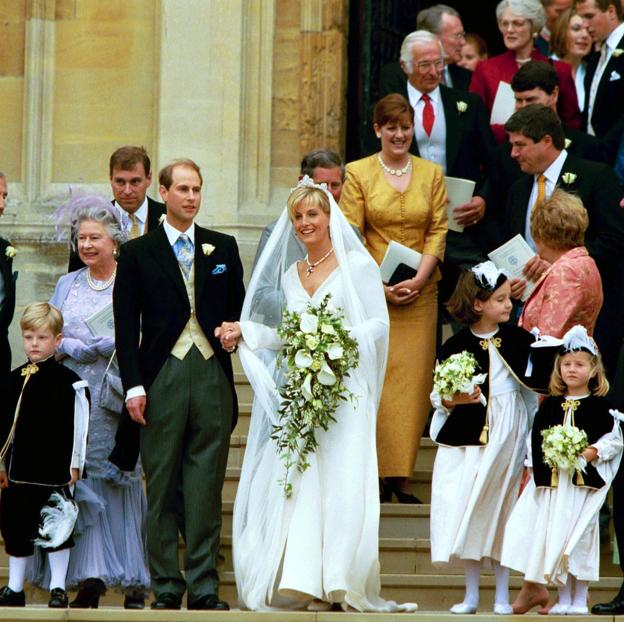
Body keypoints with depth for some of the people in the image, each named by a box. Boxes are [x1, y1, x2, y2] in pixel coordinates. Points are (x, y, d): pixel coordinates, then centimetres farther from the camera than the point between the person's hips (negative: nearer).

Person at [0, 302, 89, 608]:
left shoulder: (68, 381, -4)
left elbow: (77, 425, -5)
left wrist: (74, 464, -8)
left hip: (54, 466, -5)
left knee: (56, 526, -1)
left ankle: (58, 588, 6)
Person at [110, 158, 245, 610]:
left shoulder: (223, 248, 14)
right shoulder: (138, 253, 6)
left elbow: (238, 309, 19)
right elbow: (126, 325, 2)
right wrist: (133, 384, -6)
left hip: (213, 378, 1)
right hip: (161, 379, -1)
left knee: (206, 488, -1)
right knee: (163, 488, 1)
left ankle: (204, 587, 0)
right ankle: (166, 587, 6)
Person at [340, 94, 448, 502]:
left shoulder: (432, 174, 10)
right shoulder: (358, 173, 2)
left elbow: (438, 230, 5)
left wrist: (420, 278, -9)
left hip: (419, 293, 2)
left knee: (414, 380, -2)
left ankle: (402, 477, 1)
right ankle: (379, 475, -2)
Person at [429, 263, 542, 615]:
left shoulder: (519, 340, 2)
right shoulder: (456, 346, -3)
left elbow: (536, 384, 8)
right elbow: (439, 397, 1)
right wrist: (454, 400, -20)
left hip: (509, 435, 1)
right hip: (468, 436, -1)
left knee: (503, 510, 2)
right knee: (467, 511, 0)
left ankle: (502, 595, 9)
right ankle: (471, 595, 9)